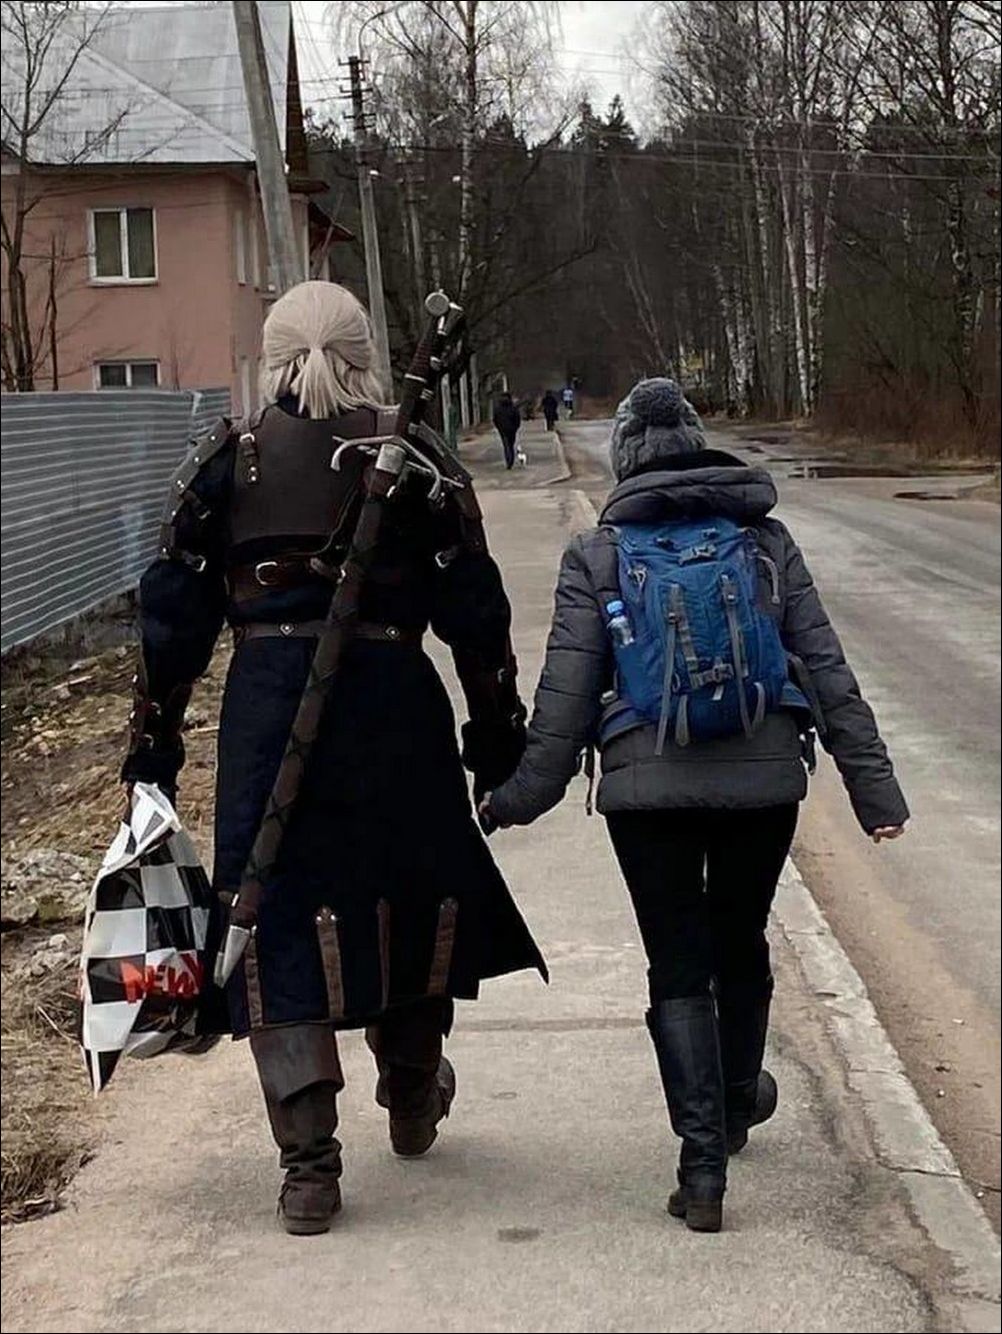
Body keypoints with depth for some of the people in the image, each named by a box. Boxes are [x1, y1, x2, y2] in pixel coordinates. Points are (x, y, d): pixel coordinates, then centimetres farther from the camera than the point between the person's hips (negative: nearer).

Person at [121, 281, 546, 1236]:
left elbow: (174, 611, 4)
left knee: (279, 920, 5)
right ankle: (411, 1098, 39)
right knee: (417, 891, 21)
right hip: (393, 699, 0)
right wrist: (497, 728, 9)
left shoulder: (225, 460, 4)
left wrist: (155, 737, 10)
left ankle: (309, 1162, -1)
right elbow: (473, 609, 1)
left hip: (268, 701, 0)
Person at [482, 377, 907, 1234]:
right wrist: (872, 782, 4)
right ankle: (738, 1102, 43)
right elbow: (827, 668, 2)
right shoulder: (764, 538, 4)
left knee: (679, 968, 6)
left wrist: (523, 797, 3)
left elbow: (566, 693, -4)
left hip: (648, 786, -2)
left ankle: (704, 1164, -2)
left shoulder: (598, 555, 0)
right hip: (764, 777, 2)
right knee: (740, 945, 22)